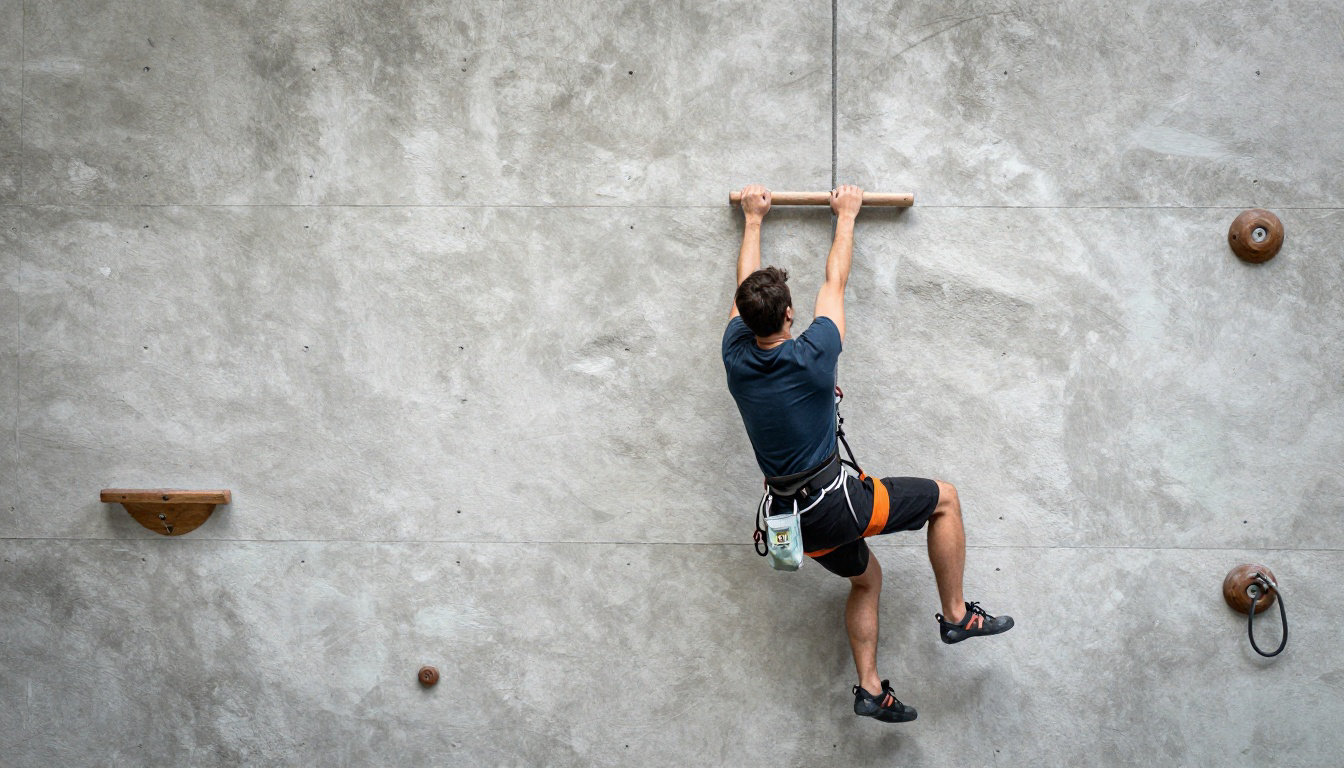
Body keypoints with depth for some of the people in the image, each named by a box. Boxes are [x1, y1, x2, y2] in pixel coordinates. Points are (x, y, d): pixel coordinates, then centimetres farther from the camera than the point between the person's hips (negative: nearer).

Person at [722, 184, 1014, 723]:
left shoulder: (735, 356, -3)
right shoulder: (812, 358, -16)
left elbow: (746, 283, 15)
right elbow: (835, 281, 0)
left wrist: (754, 220, 28)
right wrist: (846, 216, 16)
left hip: (793, 517, 7)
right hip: (834, 503, -7)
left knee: (866, 577, 26)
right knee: (944, 498, 8)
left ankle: (870, 688, 21)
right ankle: (956, 615, 11)